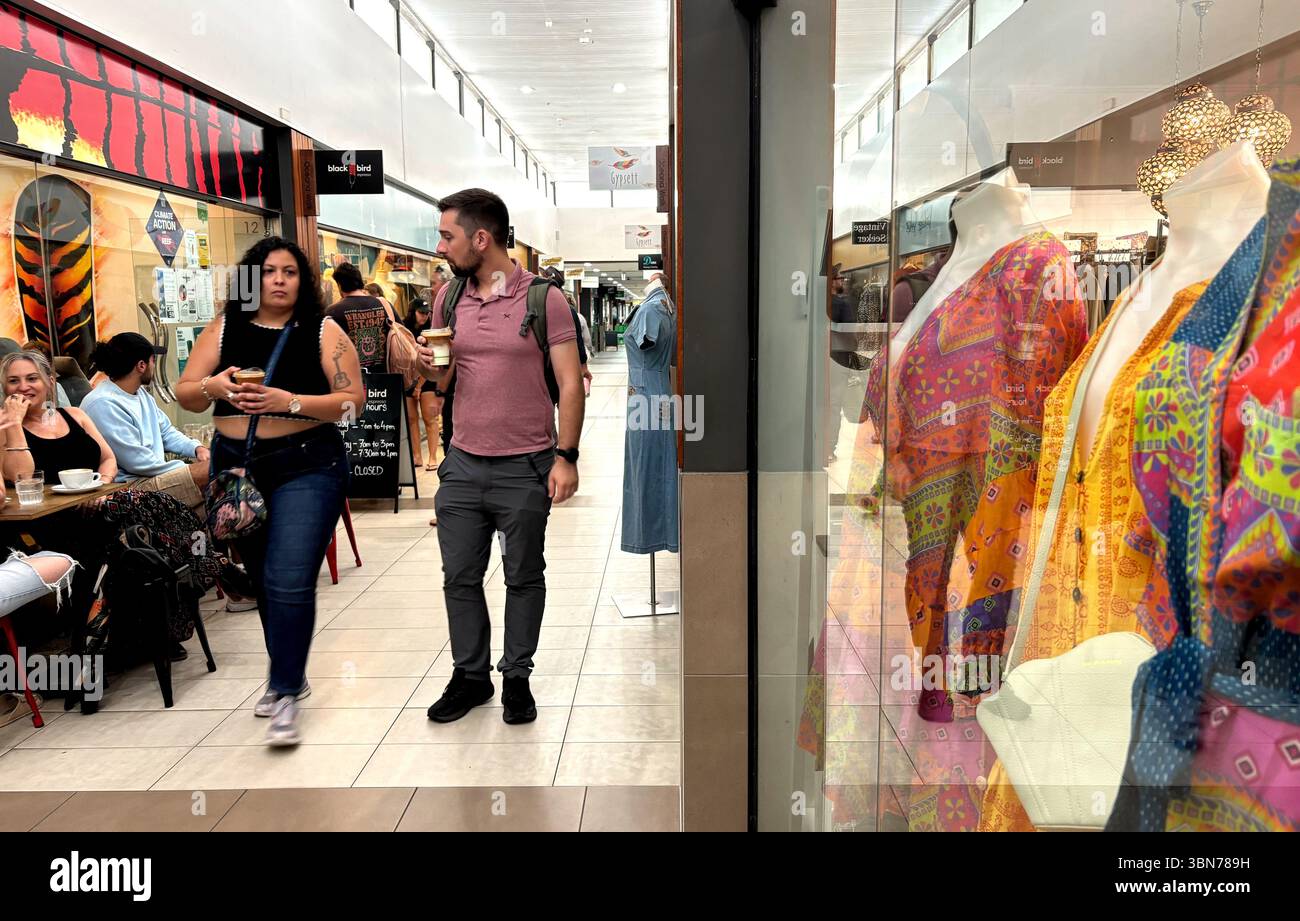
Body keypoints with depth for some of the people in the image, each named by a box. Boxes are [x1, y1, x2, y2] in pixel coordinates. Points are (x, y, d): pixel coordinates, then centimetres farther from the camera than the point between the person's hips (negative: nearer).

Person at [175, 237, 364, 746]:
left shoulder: (323, 331, -4)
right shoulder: (224, 328, 5)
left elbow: (353, 398, -10)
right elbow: (185, 394, 6)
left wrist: (290, 402, -22)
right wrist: (212, 386, -17)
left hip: (306, 466, -4)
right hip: (236, 465, 4)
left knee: (290, 581, -13)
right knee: (263, 579, 15)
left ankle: (286, 695, -1)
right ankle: (289, 673, 33)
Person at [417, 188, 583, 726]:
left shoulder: (544, 299, -7)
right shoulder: (448, 297, 7)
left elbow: (570, 383, -8)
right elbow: (444, 378, 15)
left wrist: (566, 456, -14)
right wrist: (431, 369, -9)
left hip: (526, 467, -4)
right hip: (463, 464, 5)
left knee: (524, 577, 9)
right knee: (460, 577, 10)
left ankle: (517, 677, 26)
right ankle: (469, 676, 28)